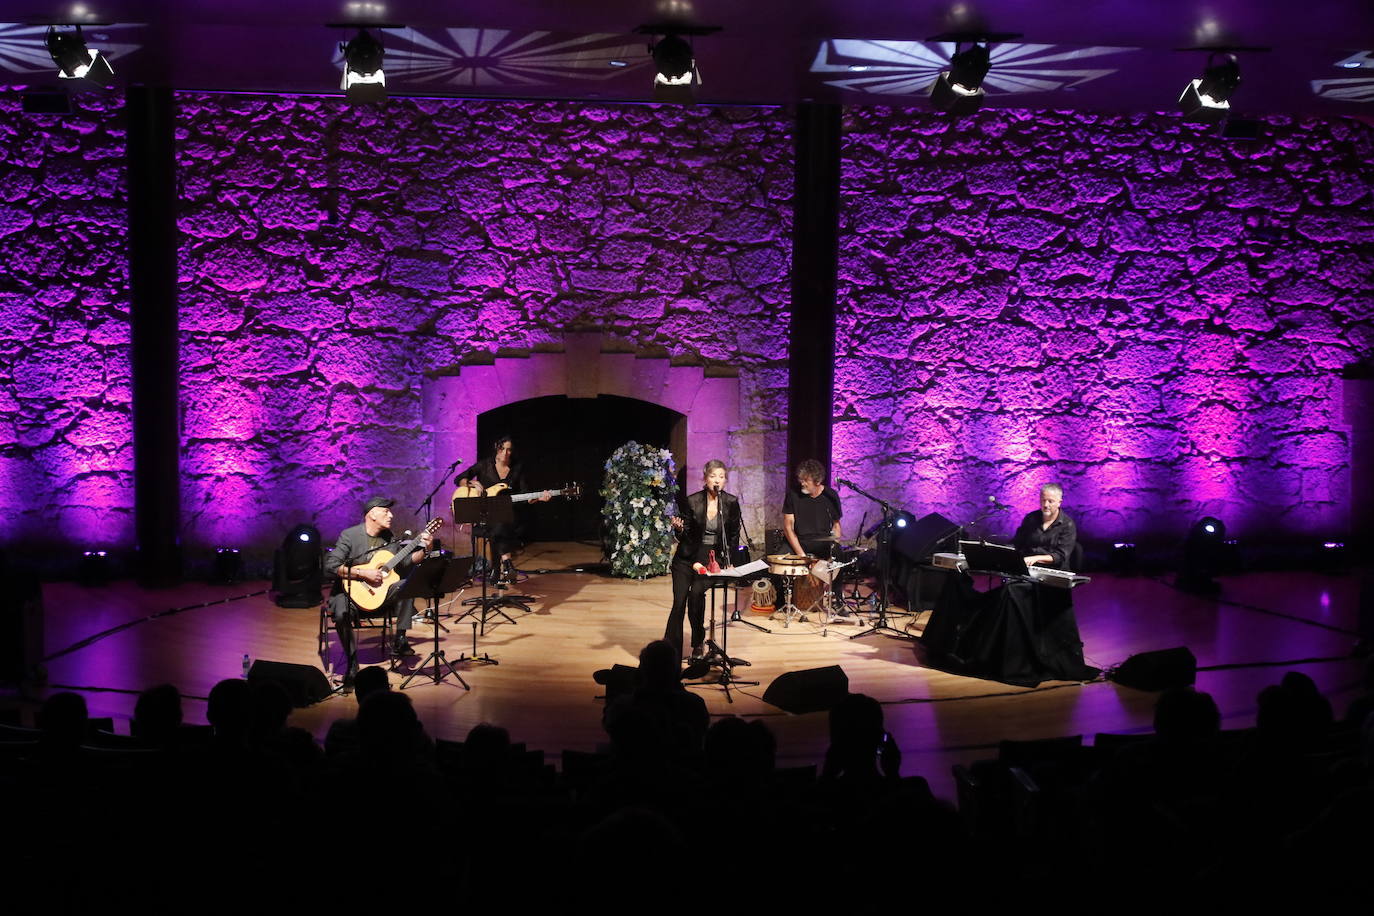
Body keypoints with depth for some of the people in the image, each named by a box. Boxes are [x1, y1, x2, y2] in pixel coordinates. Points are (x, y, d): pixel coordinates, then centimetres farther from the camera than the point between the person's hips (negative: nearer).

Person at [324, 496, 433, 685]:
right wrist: (362, 573, -25)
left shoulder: (389, 538, 7)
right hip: (350, 590, -5)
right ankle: (352, 662, -16)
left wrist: (424, 549, -5)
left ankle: (399, 639, -12)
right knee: (341, 615, -34)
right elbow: (330, 566, -20)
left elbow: (406, 562, 11)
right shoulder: (349, 536, -11)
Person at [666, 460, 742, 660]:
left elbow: (734, 536, 6)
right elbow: (686, 536, 2)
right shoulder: (692, 501, -4)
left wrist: (728, 561, -1)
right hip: (687, 558, 1)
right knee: (679, 602, -9)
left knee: (696, 592, -27)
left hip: (713, 557, -1)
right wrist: (679, 528, -20)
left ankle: (698, 644, -8)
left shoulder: (731, 502, -3)